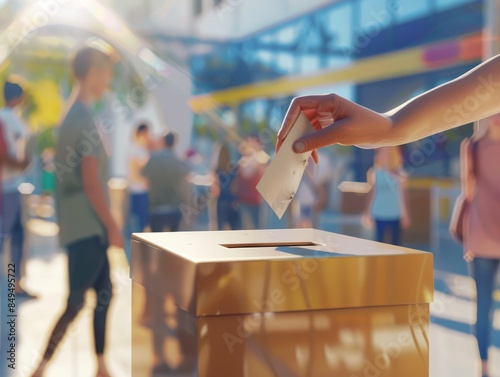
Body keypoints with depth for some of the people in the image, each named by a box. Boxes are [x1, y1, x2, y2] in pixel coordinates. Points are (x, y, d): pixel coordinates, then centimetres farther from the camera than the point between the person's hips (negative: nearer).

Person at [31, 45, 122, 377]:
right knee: (76, 302, -4)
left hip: (84, 225, 10)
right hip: (87, 226, -10)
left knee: (104, 293, 14)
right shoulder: (85, 120, -17)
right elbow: (91, 182, -20)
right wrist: (113, 226, -14)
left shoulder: (74, 114, 12)